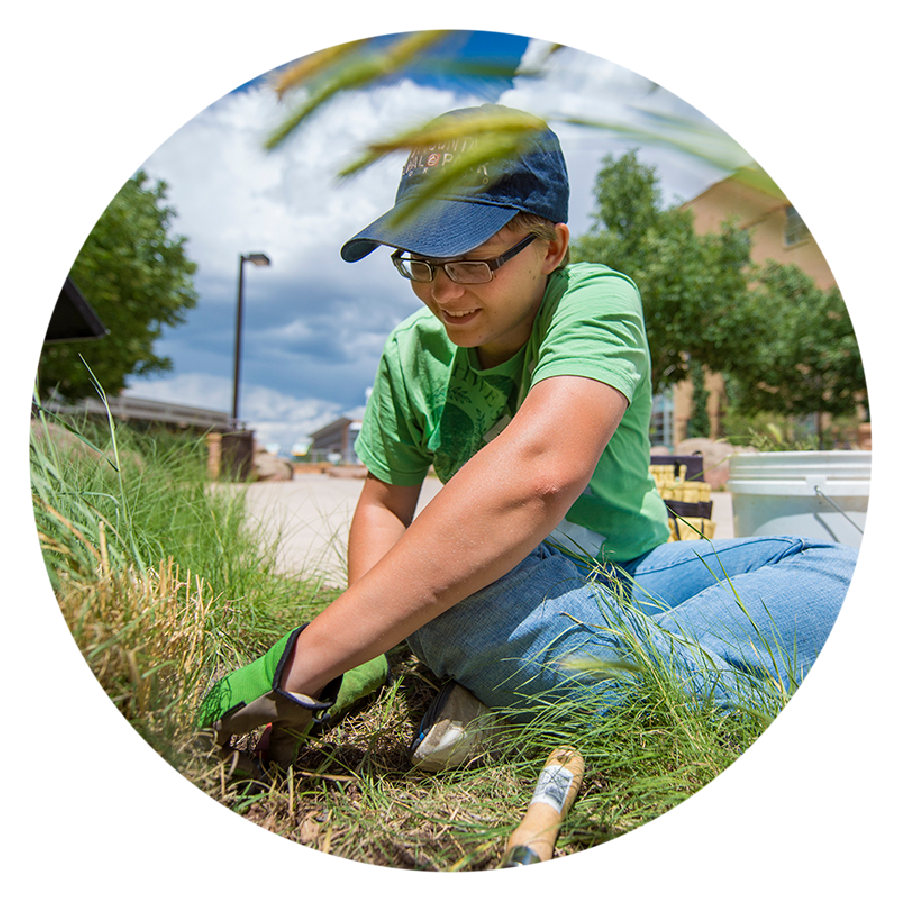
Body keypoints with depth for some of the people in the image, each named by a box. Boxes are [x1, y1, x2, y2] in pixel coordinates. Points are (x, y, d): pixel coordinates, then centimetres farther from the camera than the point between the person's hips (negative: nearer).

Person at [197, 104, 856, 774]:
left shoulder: (594, 299, -16)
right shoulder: (412, 353, -2)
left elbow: (539, 473, -36)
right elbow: (384, 505, 7)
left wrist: (309, 657, -36)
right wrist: (369, 641, -15)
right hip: (503, 587, 1)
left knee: (842, 573, -25)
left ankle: (509, 695, -30)